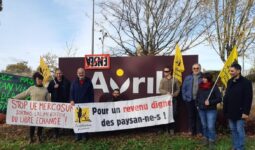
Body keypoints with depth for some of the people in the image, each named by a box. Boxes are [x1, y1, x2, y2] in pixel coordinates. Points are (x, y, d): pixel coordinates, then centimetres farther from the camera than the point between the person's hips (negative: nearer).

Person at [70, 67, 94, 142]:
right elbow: (71, 92, 6)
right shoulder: (74, 82, 9)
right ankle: (78, 136, 14)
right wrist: (72, 100, -11)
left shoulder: (88, 81, 4)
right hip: (77, 104, 2)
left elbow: (91, 93, 4)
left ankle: (85, 135, 15)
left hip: (87, 104, -1)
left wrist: (91, 103, -2)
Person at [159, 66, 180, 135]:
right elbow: (160, 89, 1)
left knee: (173, 114, -2)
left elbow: (178, 89, 5)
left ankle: (172, 129, 9)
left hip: (173, 99, -1)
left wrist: (174, 94, -13)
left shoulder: (175, 80, 4)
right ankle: (167, 129, 10)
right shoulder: (162, 80, 8)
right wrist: (167, 92, -15)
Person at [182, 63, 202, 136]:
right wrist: (184, 97, 1)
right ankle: (192, 130, 23)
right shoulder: (188, 78, 7)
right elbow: (183, 88, 9)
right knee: (191, 116, 11)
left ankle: (199, 131, 16)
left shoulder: (203, 78, -1)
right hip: (190, 100, 2)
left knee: (199, 116, 4)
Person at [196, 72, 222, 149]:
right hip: (201, 110, 5)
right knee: (204, 125, 14)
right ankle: (206, 138, 30)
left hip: (211, 110, -5)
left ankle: (212, 141, 9)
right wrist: (197, 105, 9)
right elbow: (197, 97, 16)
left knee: (211, 126, -6)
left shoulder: (214, 87, -10)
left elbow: (219, 98, -11)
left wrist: (210, 102, -20)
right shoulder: (200, 87, 5)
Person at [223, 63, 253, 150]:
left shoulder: (246, 82, -11)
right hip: (230, 112, 7)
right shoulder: (230, 82, 9)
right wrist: (225, 110, 10)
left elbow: (248, 99, -15)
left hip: (240, 112, -7)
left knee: (239, 131, 2)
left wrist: (246, 112, -18)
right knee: (233, 130, 14)